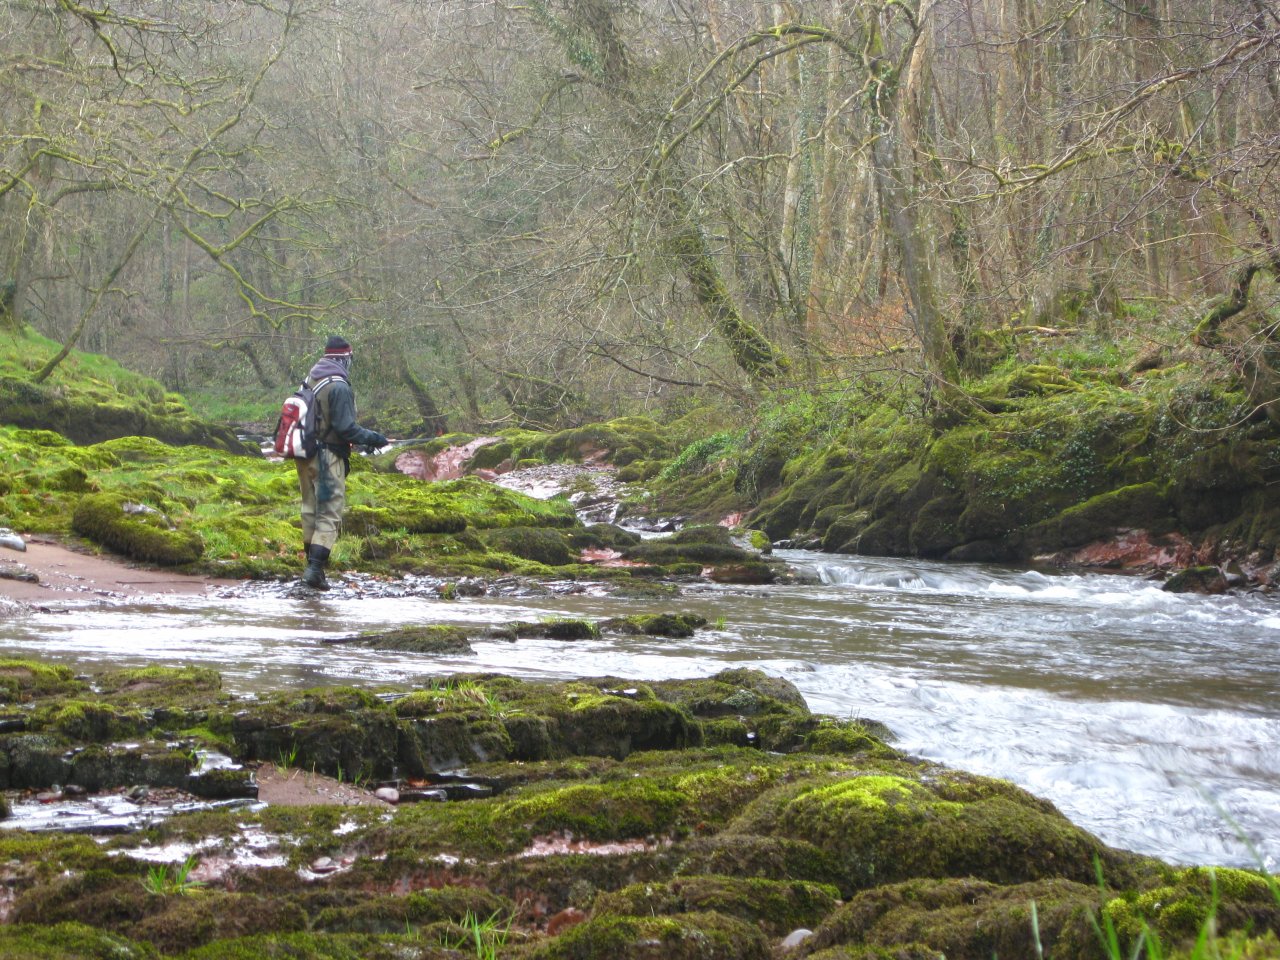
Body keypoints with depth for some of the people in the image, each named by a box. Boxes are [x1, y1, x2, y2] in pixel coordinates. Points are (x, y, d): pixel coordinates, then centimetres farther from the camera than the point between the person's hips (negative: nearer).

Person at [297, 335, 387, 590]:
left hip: (305, 455, 8)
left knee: (311, 509, 20)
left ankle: (312, 559, 31)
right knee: (330, 514, -5)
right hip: (328, 458, -8)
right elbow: (346, 428, -20)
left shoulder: (310, 380, 7)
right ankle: (315, 569, -14)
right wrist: (372, 438, -5)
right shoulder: (339, 387, -17)